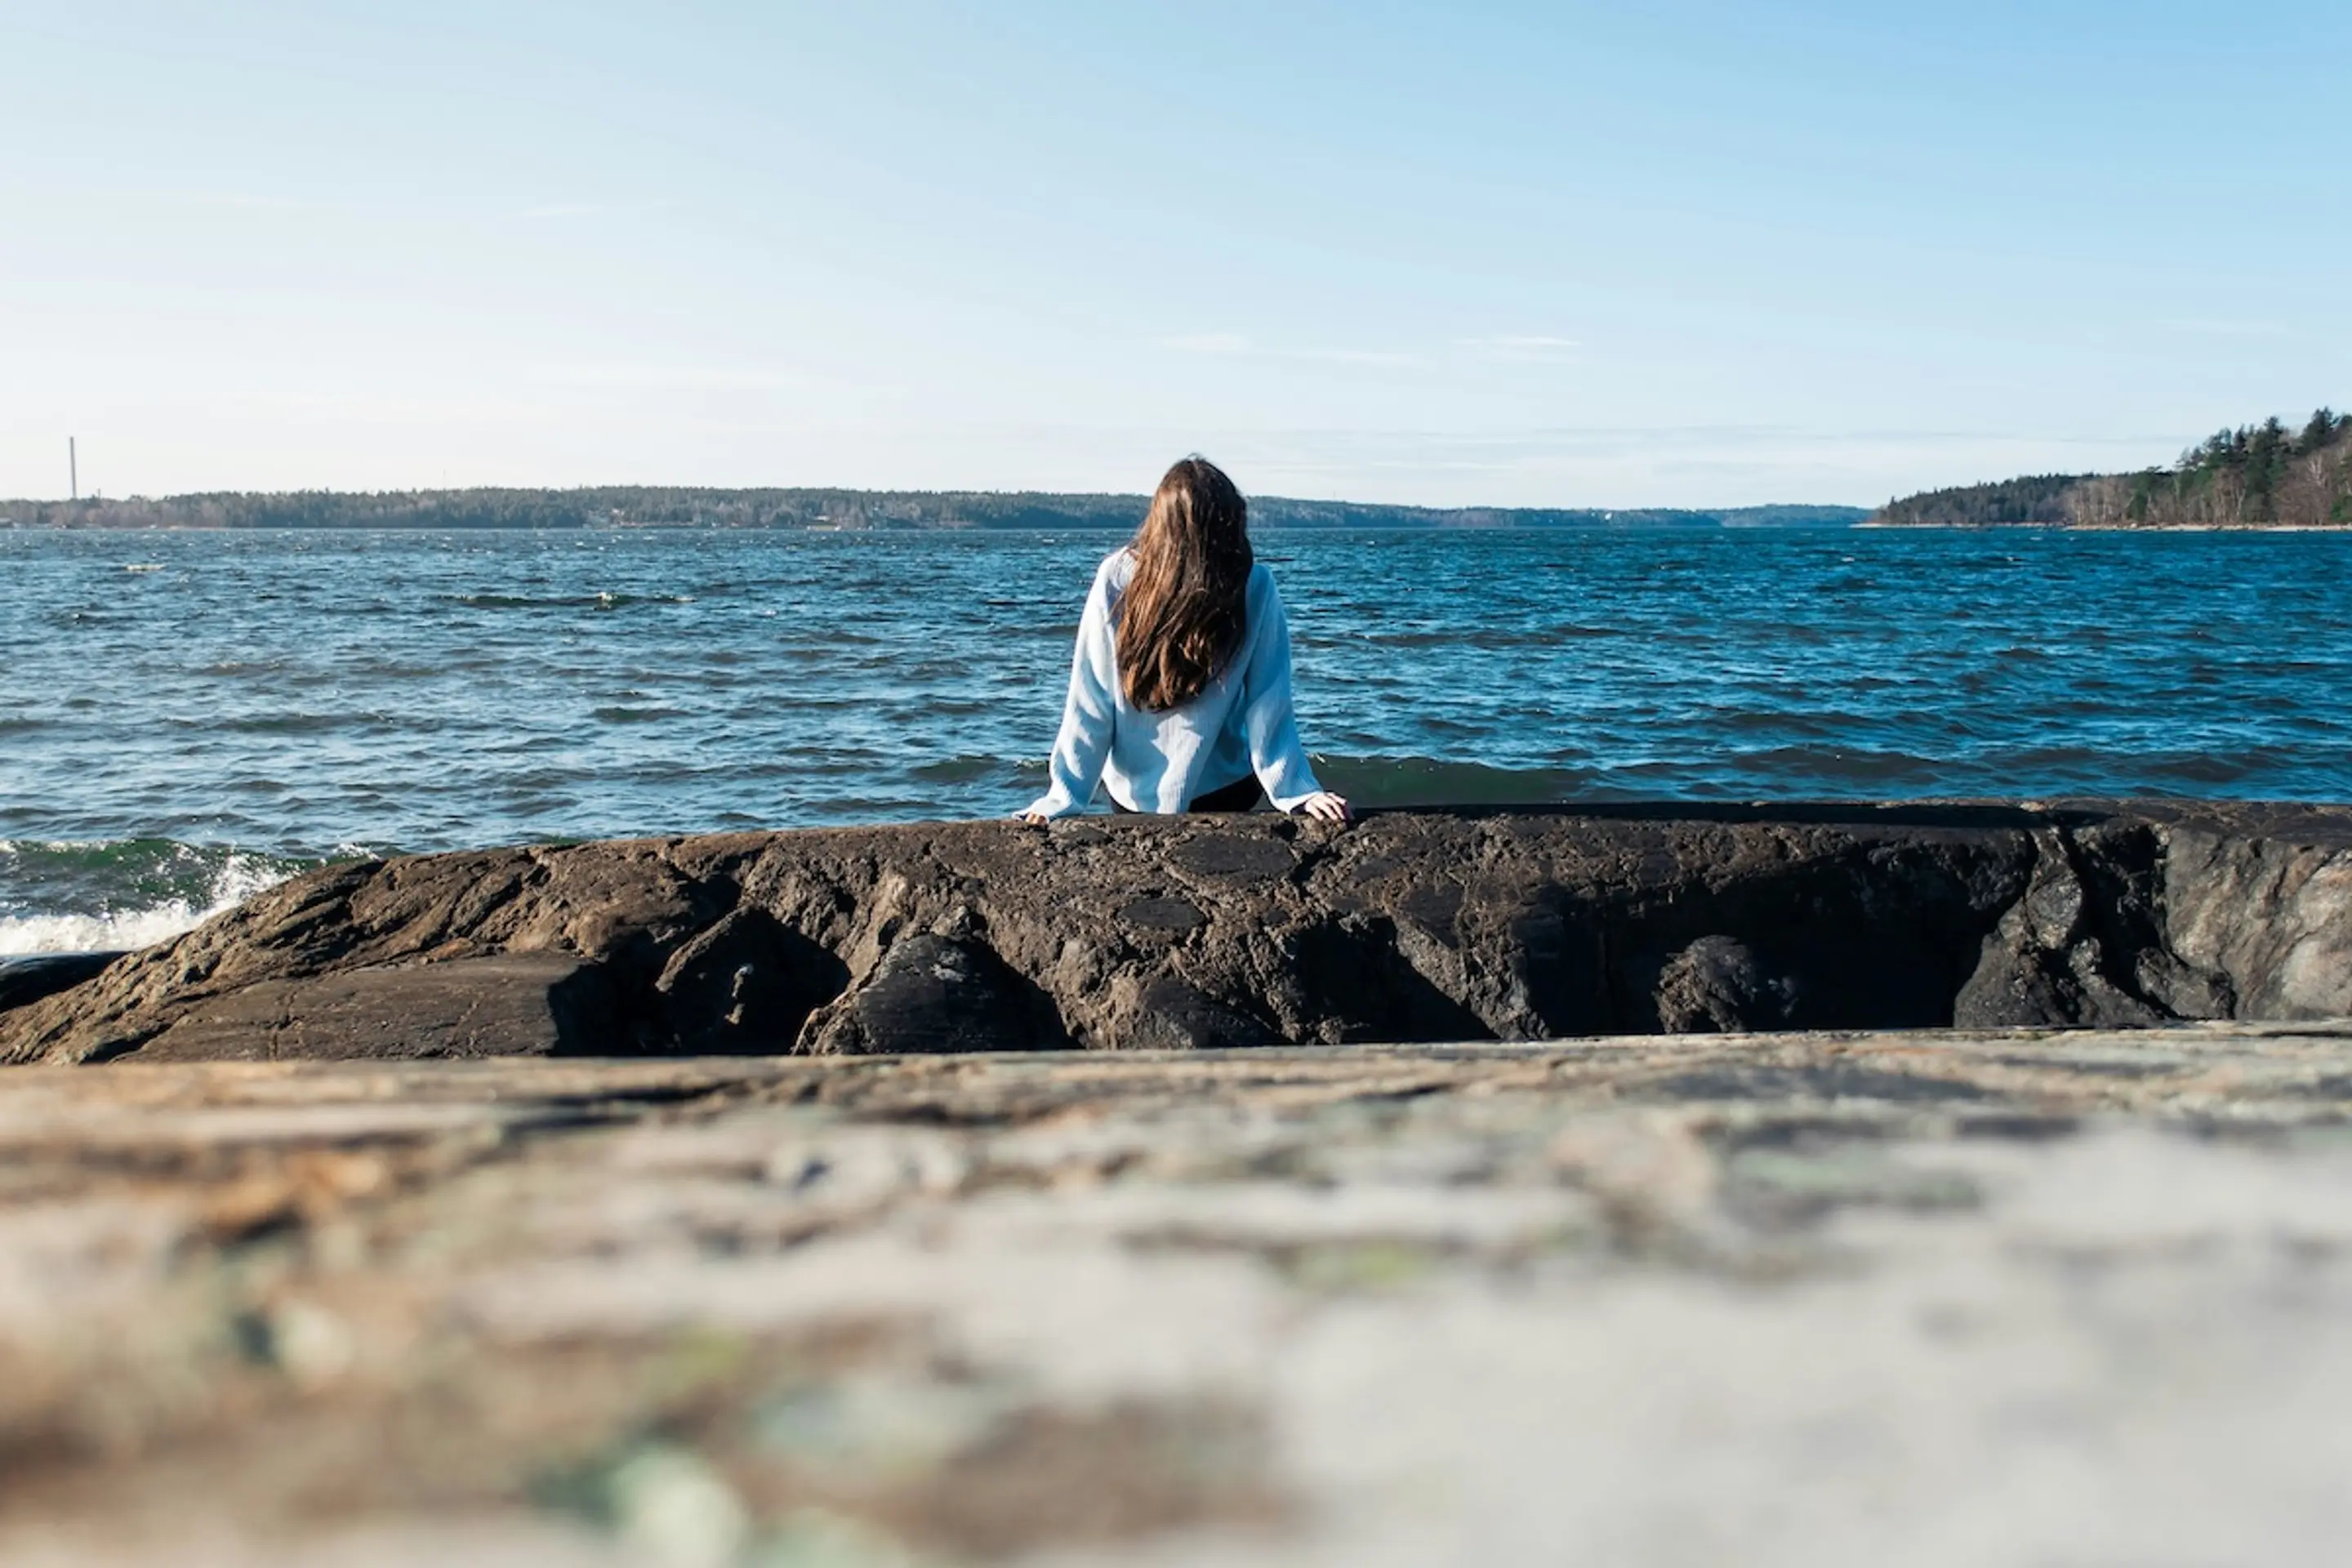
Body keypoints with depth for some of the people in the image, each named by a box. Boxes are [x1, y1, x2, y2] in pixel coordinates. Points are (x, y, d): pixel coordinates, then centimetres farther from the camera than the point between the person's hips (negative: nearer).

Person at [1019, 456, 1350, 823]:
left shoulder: (1117, 579, -20)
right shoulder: (1254, 589, -19)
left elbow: (1090, 704, -17)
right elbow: (1267, 710, -17)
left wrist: (1063, 797, -13)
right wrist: (1298, 791, -12)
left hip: (1131, 791, 1)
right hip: (1222, 789, -1)